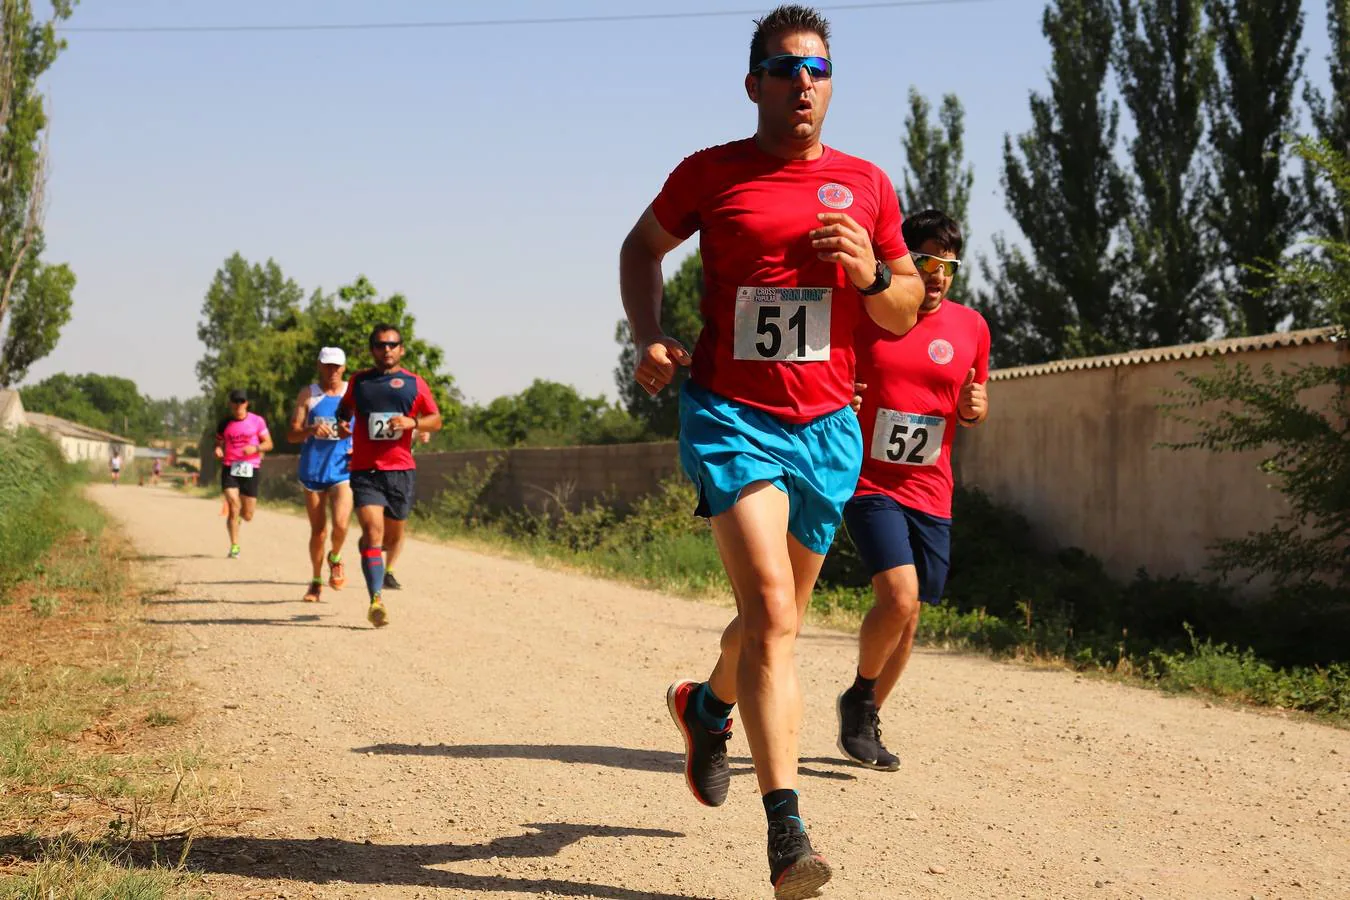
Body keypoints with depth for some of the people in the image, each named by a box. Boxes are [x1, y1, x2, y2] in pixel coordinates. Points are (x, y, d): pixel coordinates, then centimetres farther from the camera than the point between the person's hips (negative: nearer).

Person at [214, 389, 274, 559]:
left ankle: (237, 515, 42)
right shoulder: (225, 423, 7)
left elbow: (269, 444, 5)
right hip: (229, 469, 0)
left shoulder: (257, 421, 3)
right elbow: (218, 443, 18)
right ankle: (234, 546, -9)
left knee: (248, 516, 3)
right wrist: (218, 451, -6)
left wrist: (256, 448, -15)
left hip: (250, 470, 0)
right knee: (233, 505, -18)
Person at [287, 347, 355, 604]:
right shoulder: (307, 394, 3)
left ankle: (335, 559, 13)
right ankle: (316, 581, 23)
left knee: (340, 523, -19)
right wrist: (311, 430, -21)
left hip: (343, 470, -1)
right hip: (313, 470, 1)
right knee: (318, 530, 5)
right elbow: (292, 435, -1)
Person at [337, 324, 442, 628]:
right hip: (365, 469, -2)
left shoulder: (414, 384, 5)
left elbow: (436, 420, 8)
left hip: (401, 469, 2)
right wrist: (342, 423, 2)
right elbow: (344, 407, 25)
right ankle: (376, 600, -21)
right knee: (373, 532, -17)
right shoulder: (358, 382, 8)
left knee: (393, 534, 14)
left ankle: (368, 546, 50)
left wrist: (412, 423, -11)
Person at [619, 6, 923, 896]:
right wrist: (649, 336, 2)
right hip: (731, 415, -4)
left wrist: (872, 275, -9)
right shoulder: (709, 174, 1)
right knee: (772, 611, -19)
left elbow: (907, 310, 14)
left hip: (827, 426, 4)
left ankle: (707, 704, 50)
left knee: (780, 617, 16)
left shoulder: (866, 185, 7)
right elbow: (643, 246, 18)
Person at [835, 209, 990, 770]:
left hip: (931, 494, 4)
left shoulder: (970, 327, 7)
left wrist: (975, 407, -4)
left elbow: (976, 407, 19)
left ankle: (866, 719, 28)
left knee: (908, 617, 7)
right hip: (869, 483, -4)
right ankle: (859, 697, 4)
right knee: (899, 595, -21)